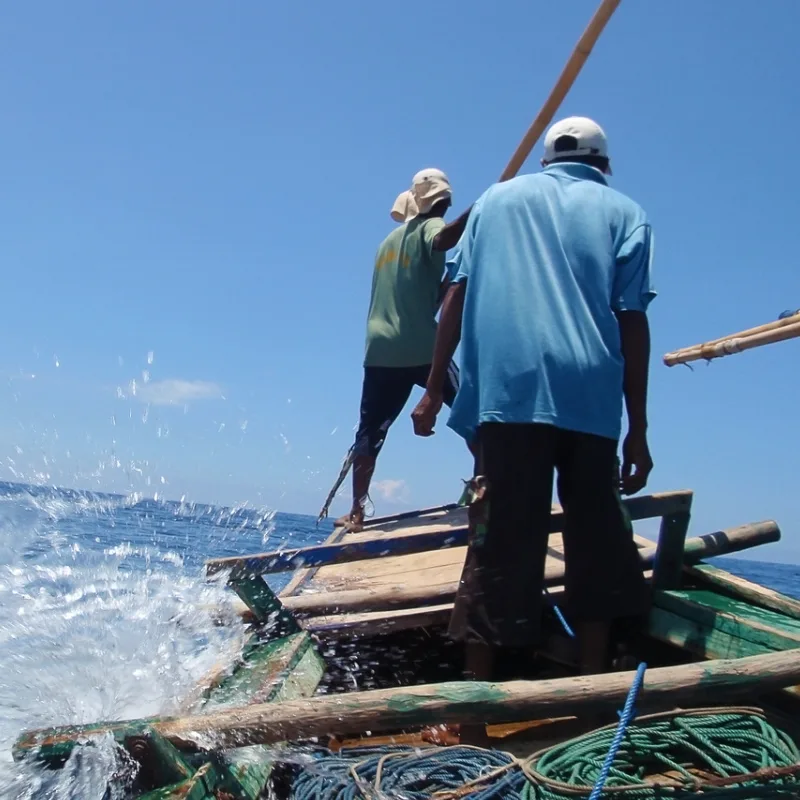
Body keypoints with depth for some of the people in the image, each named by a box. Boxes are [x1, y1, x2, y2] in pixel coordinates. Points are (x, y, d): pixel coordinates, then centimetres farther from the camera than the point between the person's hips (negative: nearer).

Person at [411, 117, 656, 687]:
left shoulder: (498, 198, 19)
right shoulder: (624, 213, 14)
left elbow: (457, 295, 10)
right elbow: (632, 323, 3)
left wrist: (435, 389, 12)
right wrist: (638, 431, 4)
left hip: (506, 395, 1)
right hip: (591, 403, 0)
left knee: (499, 544, 1)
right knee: (596, 545, 8)